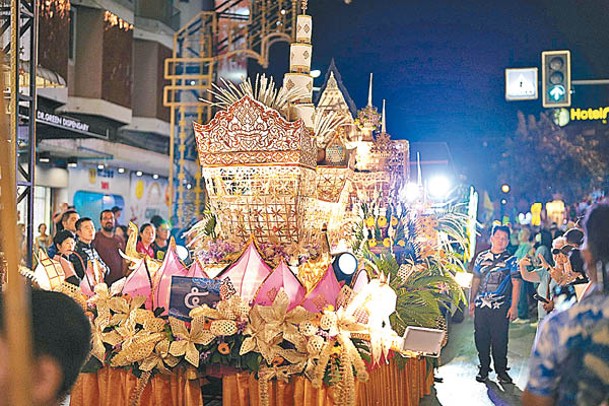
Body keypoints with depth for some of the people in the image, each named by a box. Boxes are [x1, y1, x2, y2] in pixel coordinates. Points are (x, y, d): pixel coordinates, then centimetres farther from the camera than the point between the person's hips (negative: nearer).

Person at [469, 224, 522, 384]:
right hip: (481, 305, 3)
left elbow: (516, 284, -2)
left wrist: (514, 306, -9)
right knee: (481, 338, 5)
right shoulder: (481, 257, 10)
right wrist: (472, 301, 10)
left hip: (501, 306, -3)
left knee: (500, 339, -1)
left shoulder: (511, 261, 2)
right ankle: (484, 369, 19)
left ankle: (501, 371, 13)